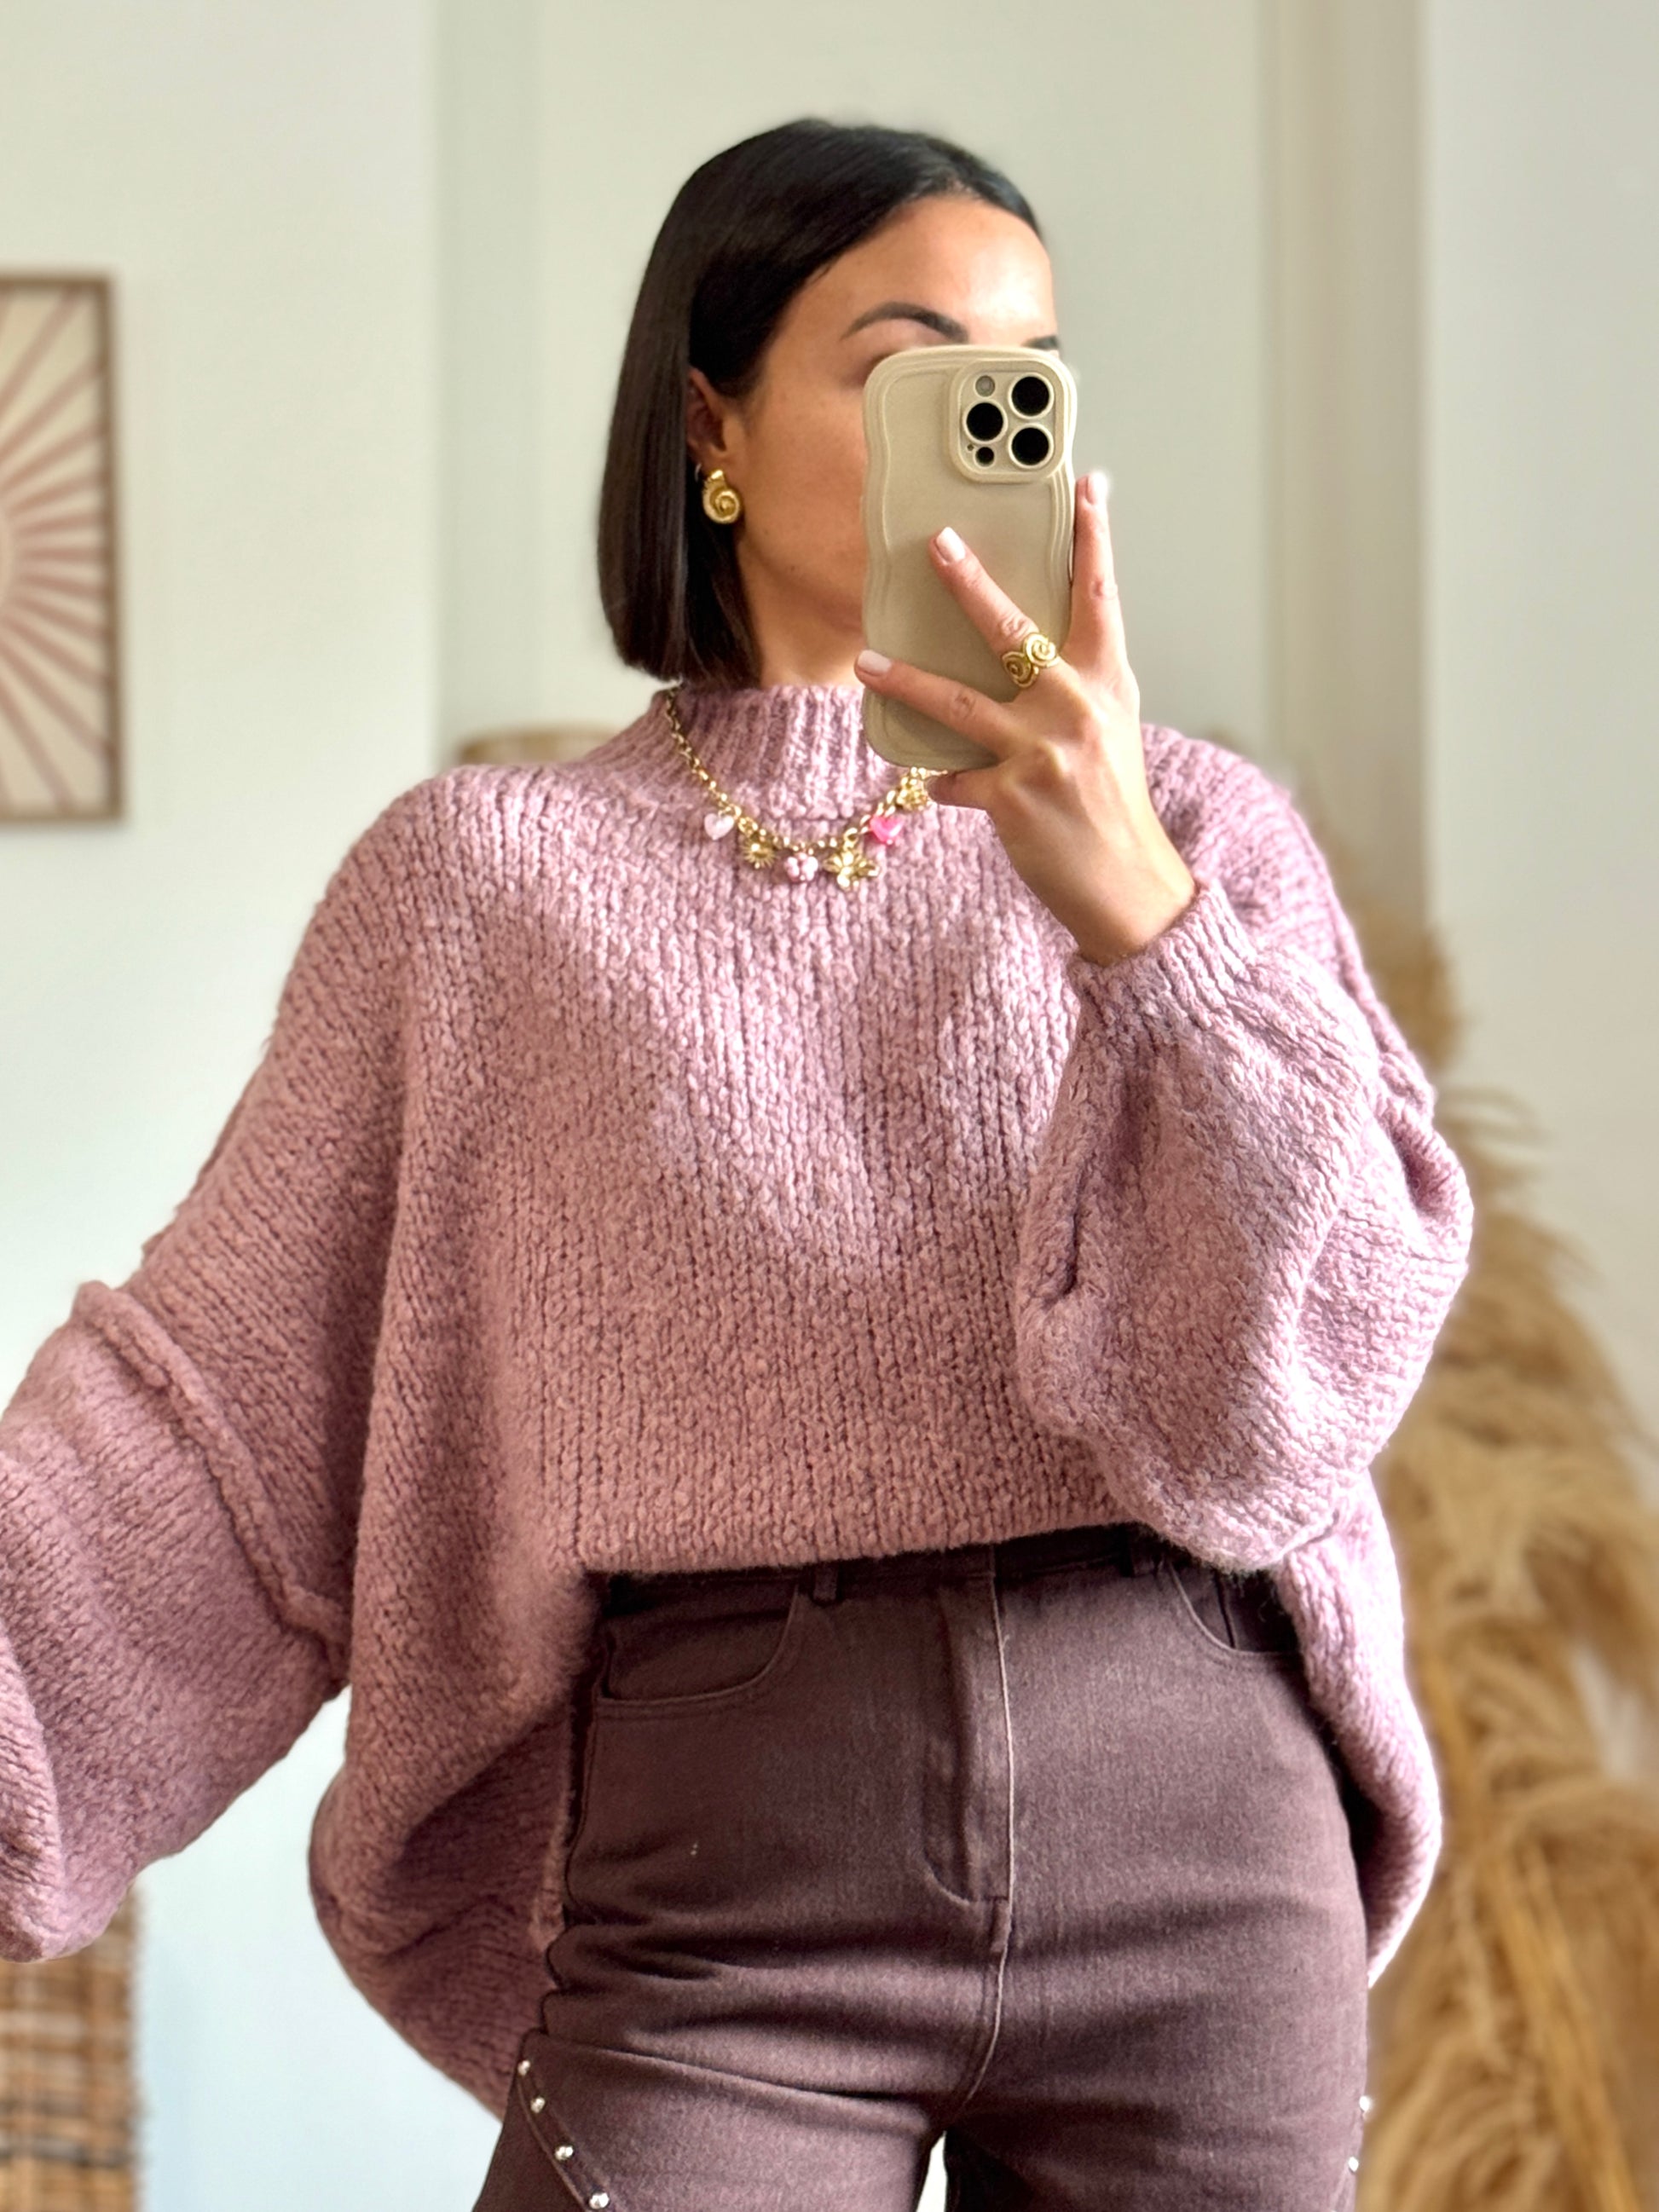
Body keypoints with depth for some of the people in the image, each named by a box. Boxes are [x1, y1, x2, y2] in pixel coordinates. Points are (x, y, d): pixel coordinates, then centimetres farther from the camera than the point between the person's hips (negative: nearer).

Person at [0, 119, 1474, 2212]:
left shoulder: (1205, 828, 6)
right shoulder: (488, 876, 6)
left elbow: (1298, 1378, -5)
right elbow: (229, 1409, 4)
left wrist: (1139, 911, -18)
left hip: (1195, 1826, 1)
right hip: (725, 1889, -1)